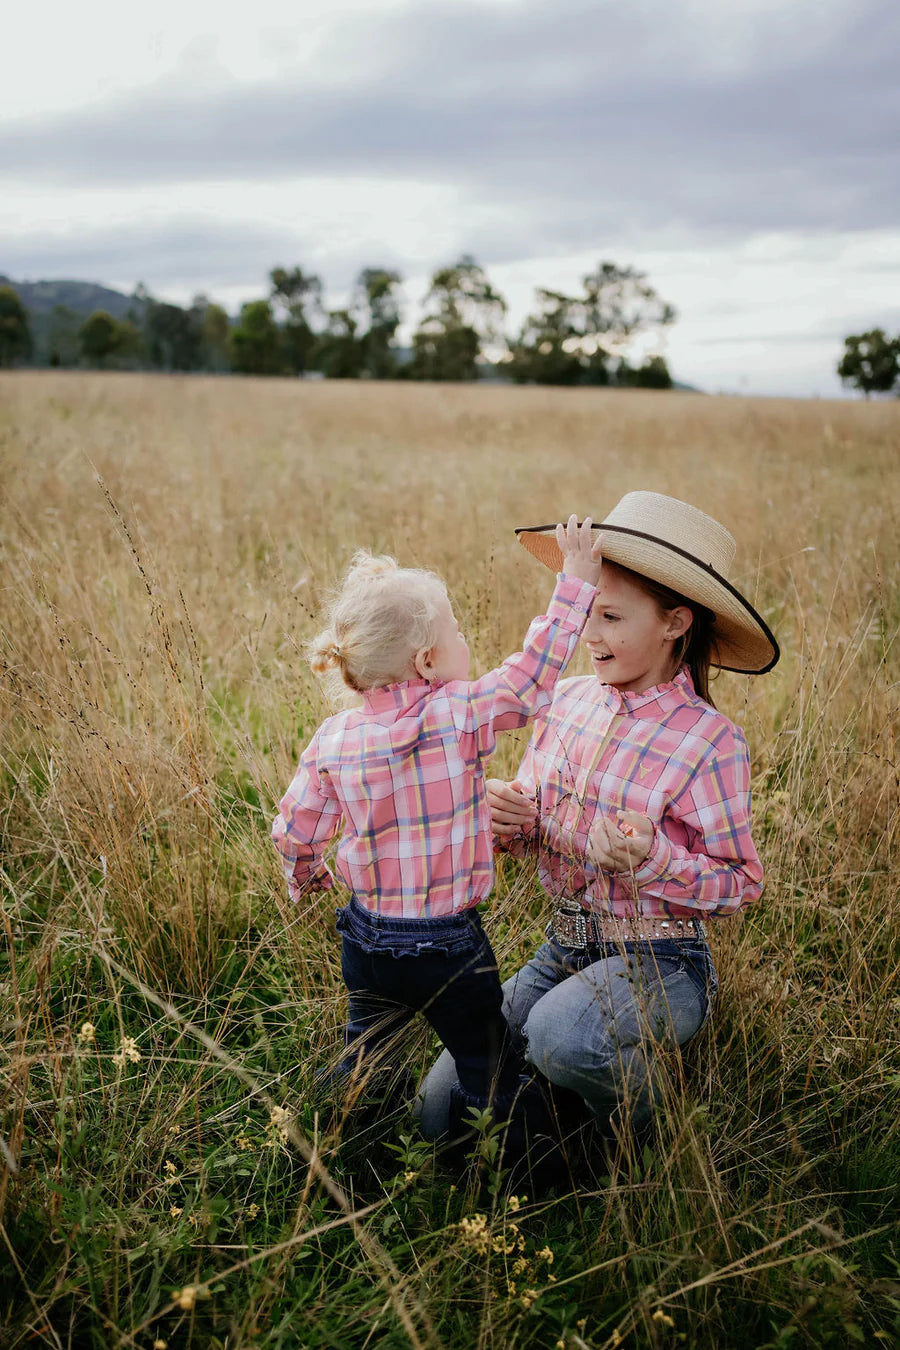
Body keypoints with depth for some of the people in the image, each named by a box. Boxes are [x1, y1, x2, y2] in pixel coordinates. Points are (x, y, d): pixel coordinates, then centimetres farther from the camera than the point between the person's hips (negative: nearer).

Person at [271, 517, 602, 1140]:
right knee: (488, 1075, 17)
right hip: (448, 945, -4)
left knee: (364, 1060, 28)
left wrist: (306, 878, 22)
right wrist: (575, 579, -5)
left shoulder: (334, 738, -6)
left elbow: (295, 830, 0)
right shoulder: (461, 715, -19)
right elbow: (532, 675, -11)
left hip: (366, 938, 5)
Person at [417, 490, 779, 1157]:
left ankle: (643, 1121, -2)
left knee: (562, 1035, -37)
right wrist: (512, 818, -12)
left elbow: (740, 882, -13)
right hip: (564, 949, 6)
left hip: (660, 964, -5)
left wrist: (653, 860, -30)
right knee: (442, 1113, 1)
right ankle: (588, 1074, 24)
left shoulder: (709, 740, -17)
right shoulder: (569, 699, 0)